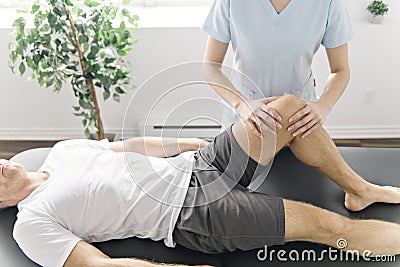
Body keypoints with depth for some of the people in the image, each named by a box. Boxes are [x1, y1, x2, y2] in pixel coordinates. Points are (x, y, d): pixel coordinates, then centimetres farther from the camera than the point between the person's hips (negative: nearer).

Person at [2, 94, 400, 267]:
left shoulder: (62, 150, 15)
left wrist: (197, 143, 21)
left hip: (195, 165, 7)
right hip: (190, 214, -7)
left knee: (292, 106, -4)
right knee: (323, 223, -14)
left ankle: (359, 190, 14)